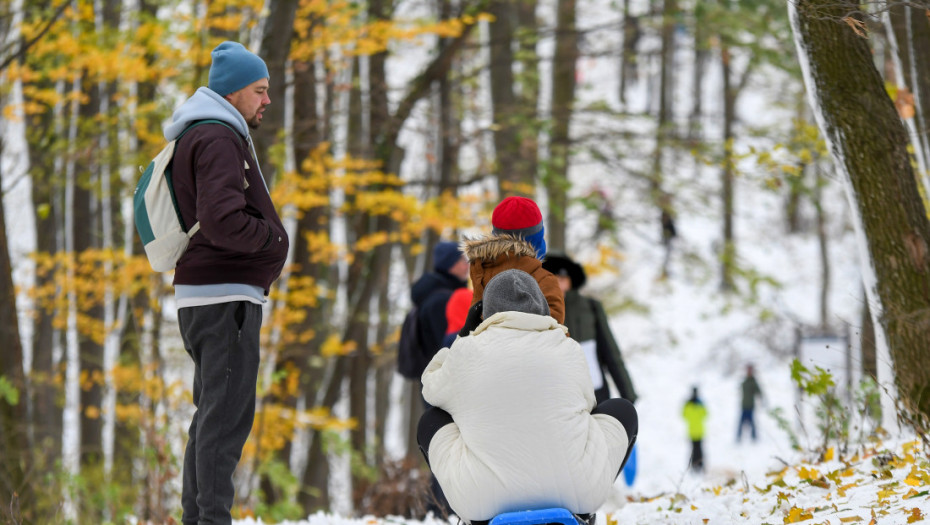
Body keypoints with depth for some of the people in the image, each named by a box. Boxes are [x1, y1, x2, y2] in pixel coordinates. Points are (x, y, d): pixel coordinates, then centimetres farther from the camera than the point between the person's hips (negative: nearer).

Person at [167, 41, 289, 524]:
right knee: (227, 414, -12)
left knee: (213, 413, 13)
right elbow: (222, 221, -25)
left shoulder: (202, 137, 20)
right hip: (224, 297, -11)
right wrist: (274, 237, -9)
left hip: (209, 295, 11)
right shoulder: (217, 140, -14)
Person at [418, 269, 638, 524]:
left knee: (431, 421, 26)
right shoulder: (567, 350, 2)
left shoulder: (467, 353, -1)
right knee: (622, 410, 25)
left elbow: (432, 390, 21)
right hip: (577, 491, 0)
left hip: (484, 500, 0)